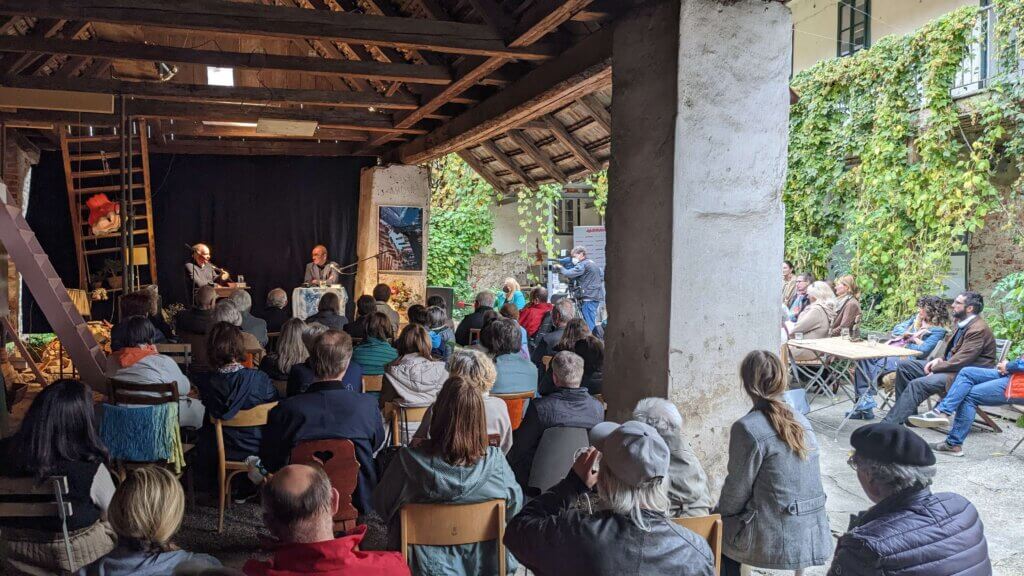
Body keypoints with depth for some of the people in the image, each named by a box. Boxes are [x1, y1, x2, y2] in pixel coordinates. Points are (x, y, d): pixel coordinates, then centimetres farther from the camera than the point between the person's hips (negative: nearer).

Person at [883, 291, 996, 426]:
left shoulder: (978, 329, -19)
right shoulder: (964, 324, 13)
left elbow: (961, 360, -23)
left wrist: (935, 368, -15)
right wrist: (940, 360, 3)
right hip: (952, 365, 10)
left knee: (917, 384, -28)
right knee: (904, 366, 4)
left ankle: (889, 424, -29)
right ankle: (904, 412, 6)